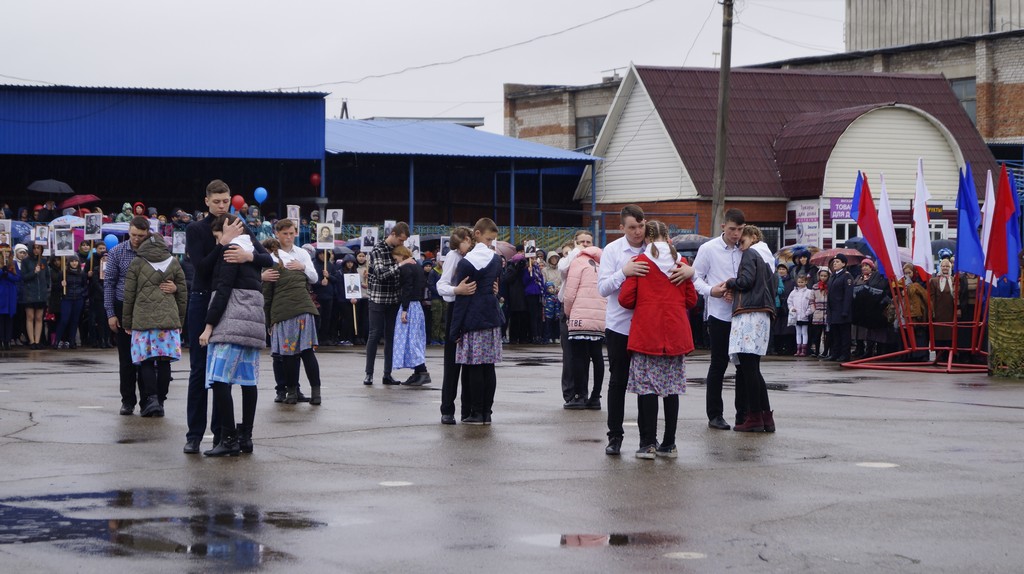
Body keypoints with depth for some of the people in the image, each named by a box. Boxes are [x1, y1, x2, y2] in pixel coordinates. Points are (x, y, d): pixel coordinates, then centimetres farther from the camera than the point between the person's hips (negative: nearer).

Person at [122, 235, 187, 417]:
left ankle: (151, 398, -14)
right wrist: (180, 320, 18)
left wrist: (127, 322, 11)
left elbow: (129, 295, 4)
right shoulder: (174, 263, 9)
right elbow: (183, 294, 11)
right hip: (169, 319, 2)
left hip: (143, 319, -2)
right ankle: (160, 402, 5)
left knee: (146, 361, 2)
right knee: (164, 362, 4)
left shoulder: (136, 264, 3)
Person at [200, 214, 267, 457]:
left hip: (230, 322, -9)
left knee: (220, 380, -10)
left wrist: (209, 325, -13)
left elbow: (223, 292, -13)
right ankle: (245, 436, 11)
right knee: (248, 380, 9)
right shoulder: (252, 250, 17)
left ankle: (229, 438, -14)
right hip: (253, 322, 9)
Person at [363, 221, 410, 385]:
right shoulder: (377, 250, -11)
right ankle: (369, 373, 4)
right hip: (378, 298, -5)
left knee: (391, 336, 5)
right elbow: (381, 273, -24)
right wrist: (401, 264, -27)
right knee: (375, 335, -3)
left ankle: (387, 374, 9)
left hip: (394, 299, 5)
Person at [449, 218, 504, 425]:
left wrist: (456, 329, -6)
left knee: (474, 368, -2)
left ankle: (476, 413, 0)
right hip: (492, 318, 5)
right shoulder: (496, 260, 4)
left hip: (472, 322, -5)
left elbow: (461, 299, -9)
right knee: (489, 367, 7)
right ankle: (487, 412, 9)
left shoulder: (466, 263, -10)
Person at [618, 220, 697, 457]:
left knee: (646, 387, 1)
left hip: (646, 333, -3)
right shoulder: (681, 262, 4)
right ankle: (669, 444, 10)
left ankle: (648, 443, -1)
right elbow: (691, 300, 8)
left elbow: (625, 299, -6)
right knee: (672, 388, 8)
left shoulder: (640, 262, -5)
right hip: (675, 335, 3)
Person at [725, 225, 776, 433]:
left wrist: (730, 283, 5)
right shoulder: (764, 259, 25)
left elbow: (746, 280, -13)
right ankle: (766, 417, 6)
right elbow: (771, 289, 22)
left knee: (749, 368, -9)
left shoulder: (749, 254, -1)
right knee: (753, 369, 10)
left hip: (749, 313, -9)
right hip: (762, 315, 9)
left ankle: (754, 418, -10)